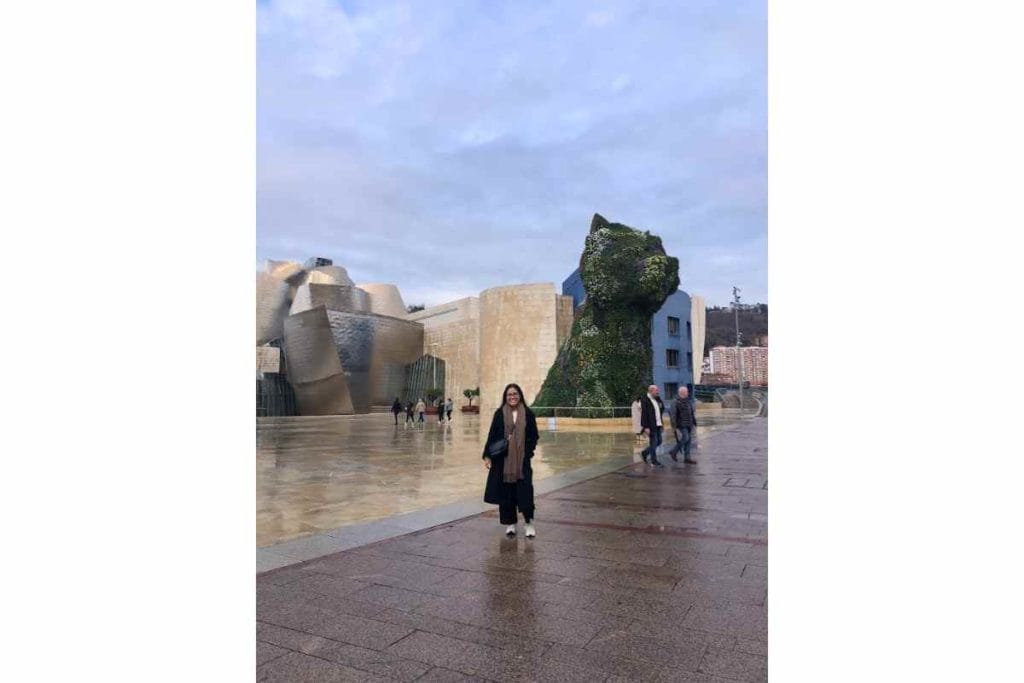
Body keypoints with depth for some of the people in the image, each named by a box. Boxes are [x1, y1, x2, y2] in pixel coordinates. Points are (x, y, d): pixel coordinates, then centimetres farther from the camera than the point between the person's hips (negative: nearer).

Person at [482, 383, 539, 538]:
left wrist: (529, 449, -9)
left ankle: (529, 522, 14)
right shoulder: (499, 414, 1)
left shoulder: (528, 414, 2)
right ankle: (509, 523, 18)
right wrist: (487, 455, -5)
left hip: (522, 460, 0)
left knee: (524, 490, -3)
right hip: (502, 459, 0)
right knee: (506, 492, 5)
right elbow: (491, 435, 1)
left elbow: (534, 436, 6)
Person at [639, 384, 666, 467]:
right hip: (651, 426, -8)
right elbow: (644, 414, -18)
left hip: (658, 425, 8)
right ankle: (654, 461, 8)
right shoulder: (645, 400, -14)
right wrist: (646, 427, -21)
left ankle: (644, 453, 30)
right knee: (654, 443, -2)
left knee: (659, 441, 13)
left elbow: (662, 408, 28)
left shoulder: (657, 399, 11)